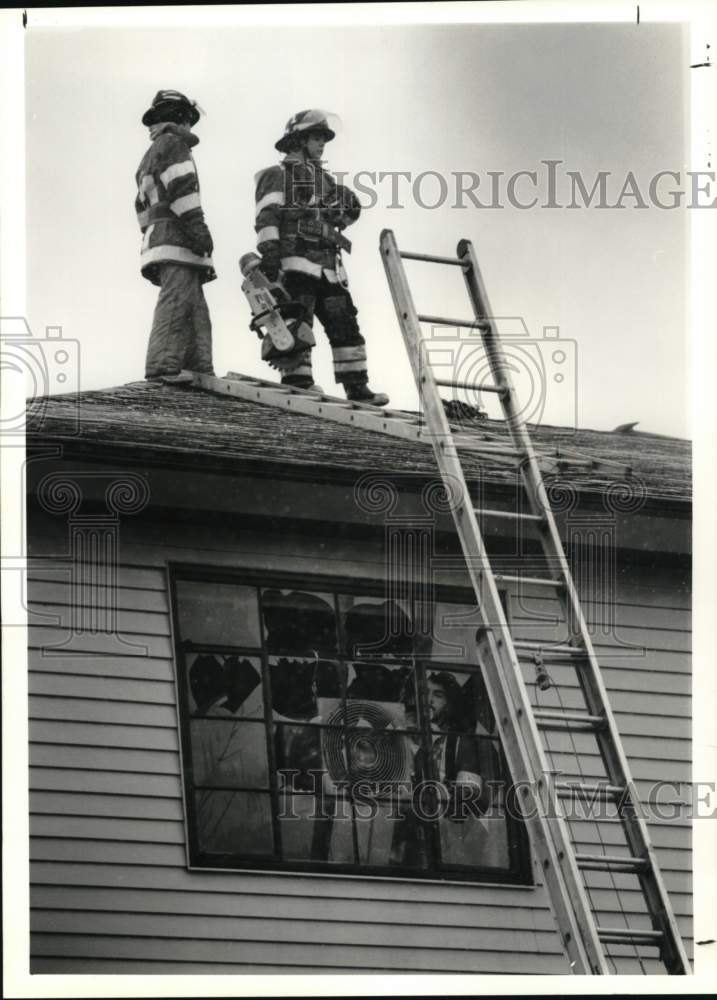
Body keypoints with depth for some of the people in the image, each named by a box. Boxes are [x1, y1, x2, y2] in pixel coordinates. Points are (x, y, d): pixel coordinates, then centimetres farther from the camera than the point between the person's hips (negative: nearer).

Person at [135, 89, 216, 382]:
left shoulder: (147, 160, 32)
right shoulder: (173, 143, 3)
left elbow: (142, 207, 29)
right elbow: (181, 186, -11)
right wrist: (198, 227, -17)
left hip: (156, 237, 9)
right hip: (176, 237, -9)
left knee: (196, 311, 5)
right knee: (177, 303, -19)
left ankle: (199, 368, -4)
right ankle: (163, 366, -30)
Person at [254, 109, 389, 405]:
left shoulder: (325, 180, 27)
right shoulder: (278, 175, 4)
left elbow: (349, 210, 32)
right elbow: (267, 217, -9)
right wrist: (269, 251, -20)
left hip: (328, 265, 7)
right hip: (295, 261, -7)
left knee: (344, 324, 1)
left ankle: (356, 387, 1)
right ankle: (298, 385, -15)